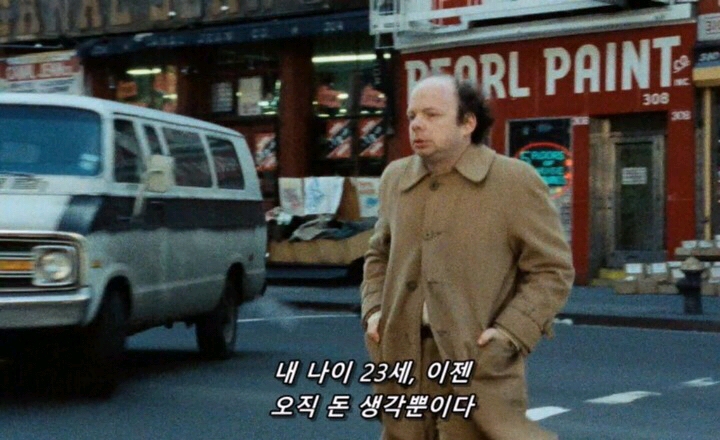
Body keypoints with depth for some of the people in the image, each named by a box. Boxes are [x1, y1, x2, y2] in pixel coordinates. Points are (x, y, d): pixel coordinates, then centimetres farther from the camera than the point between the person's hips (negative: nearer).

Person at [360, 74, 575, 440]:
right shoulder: (395, 179, 11)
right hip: (404, 359, 5)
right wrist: (373, 310, 9)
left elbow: (552, 270, -4)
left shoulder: (516, 181, -6)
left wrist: (510, 333, -14)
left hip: (479, 361, -5)